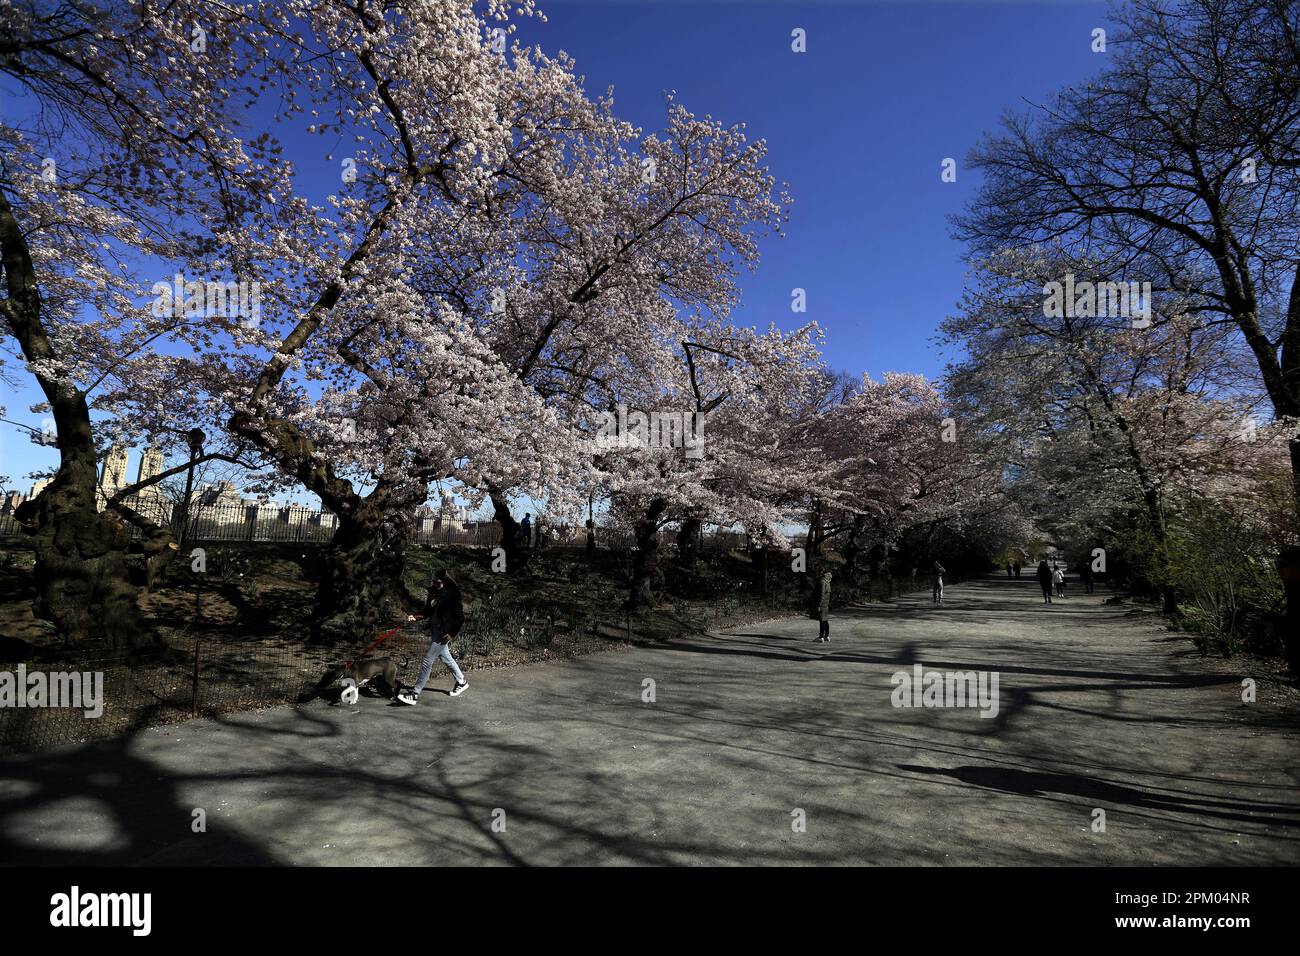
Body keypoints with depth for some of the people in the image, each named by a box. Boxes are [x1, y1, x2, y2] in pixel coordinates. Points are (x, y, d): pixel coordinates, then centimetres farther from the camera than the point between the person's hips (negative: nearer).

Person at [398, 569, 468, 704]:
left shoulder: (452, 596, -18)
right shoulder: (433, 593, 4)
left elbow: (460, 618, -14)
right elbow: (428, 612, 13)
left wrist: (452, 633, -17)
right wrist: (415, 616, -3)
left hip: (444, 634, -9)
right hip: (434, 631, 9)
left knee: (427, 661, -7)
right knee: (446, 658, 22)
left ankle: (414, 694, -1)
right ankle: (461, 682, 40)